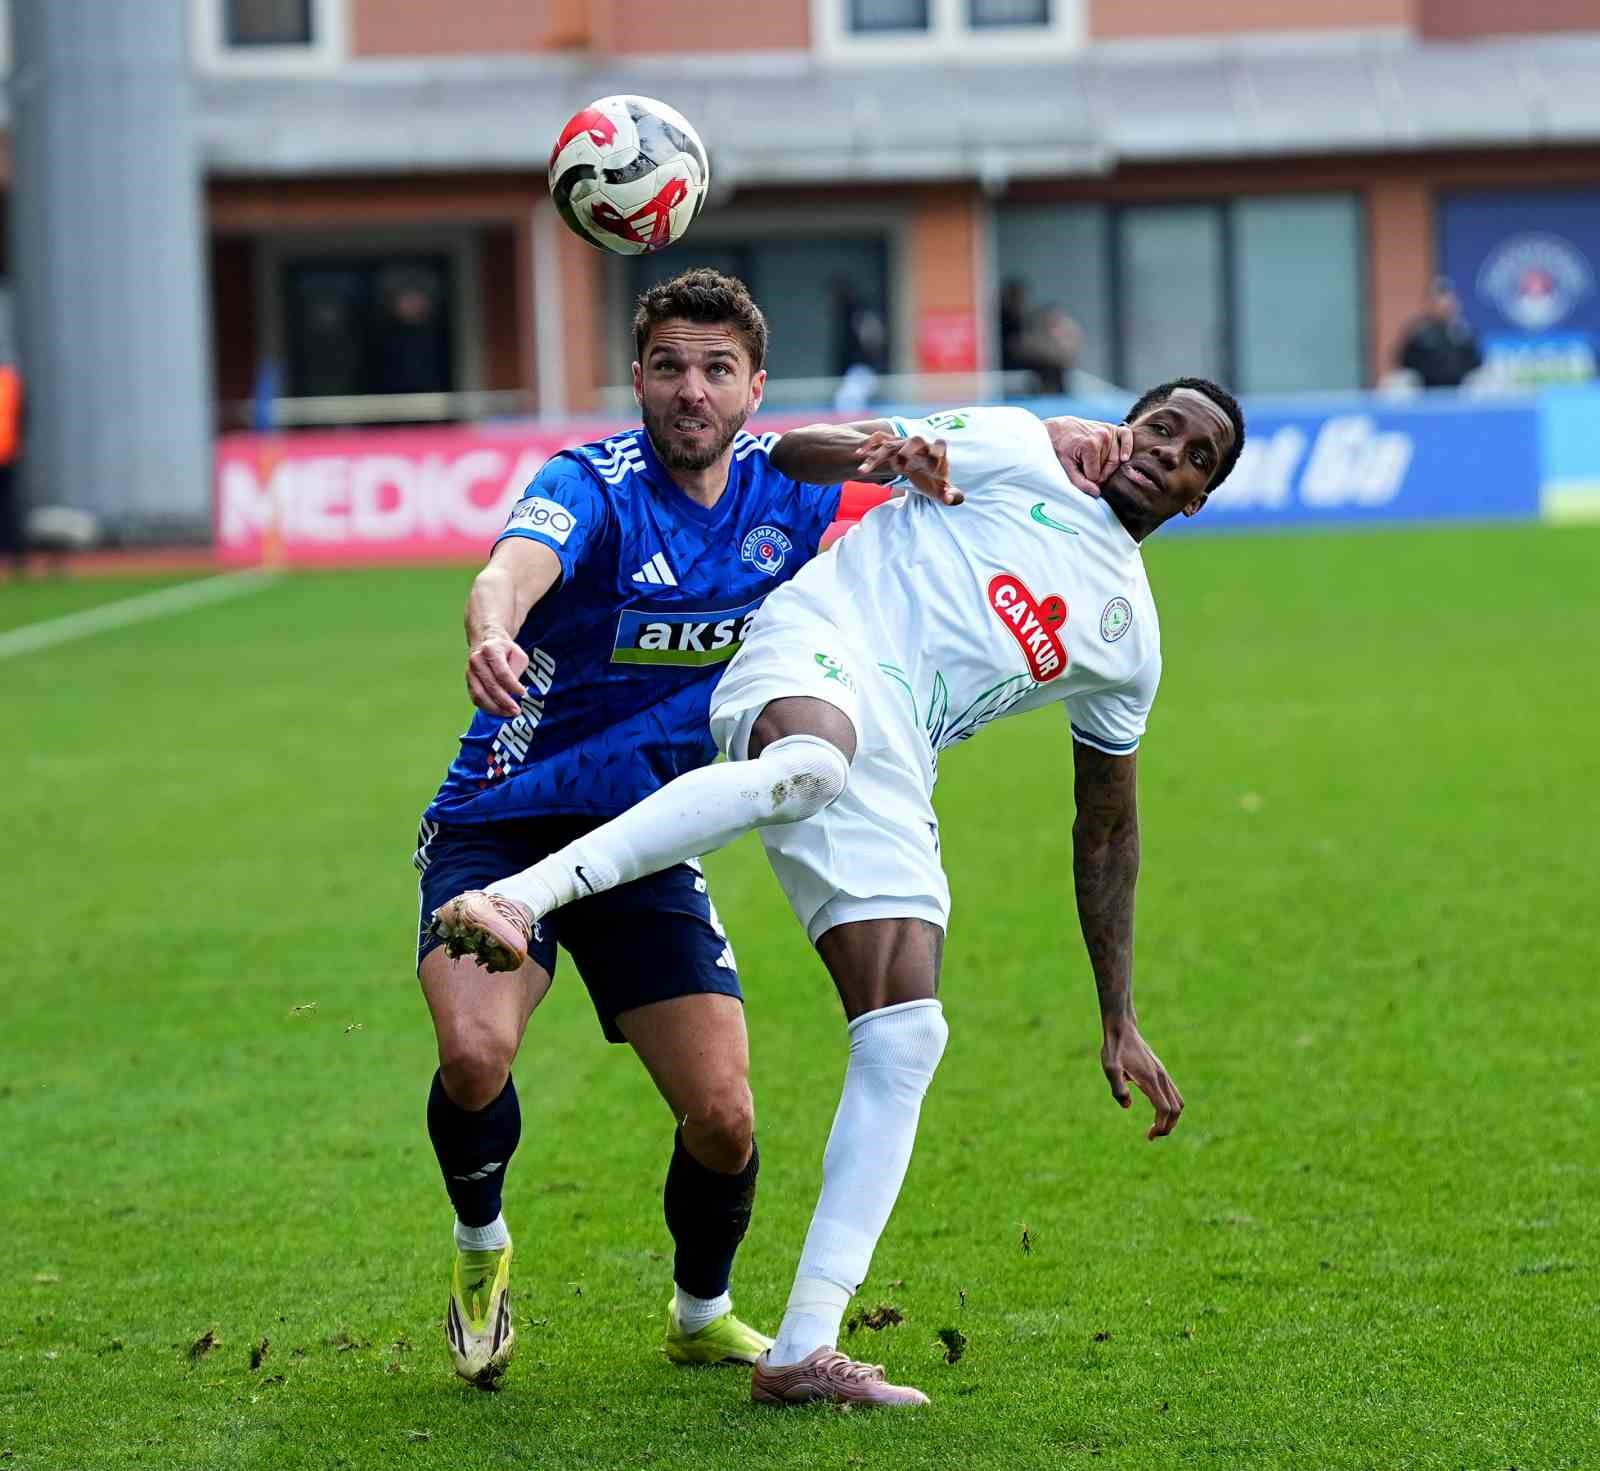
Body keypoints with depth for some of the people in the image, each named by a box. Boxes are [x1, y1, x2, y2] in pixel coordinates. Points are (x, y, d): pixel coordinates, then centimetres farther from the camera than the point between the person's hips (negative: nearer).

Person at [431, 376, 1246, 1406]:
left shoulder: (1128, 639, 27)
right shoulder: (1019, 451, 15)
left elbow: (1107, 828, 32)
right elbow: (795, 453, 12)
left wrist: (1120, 1020, 28)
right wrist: (882, 450, -10)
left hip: (892, 779, 5)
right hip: (818, 653, -5)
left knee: (908, 1038, -10)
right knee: (814, 761, -43)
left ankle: (805, 1348, -10)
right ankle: (519, 897, -54)